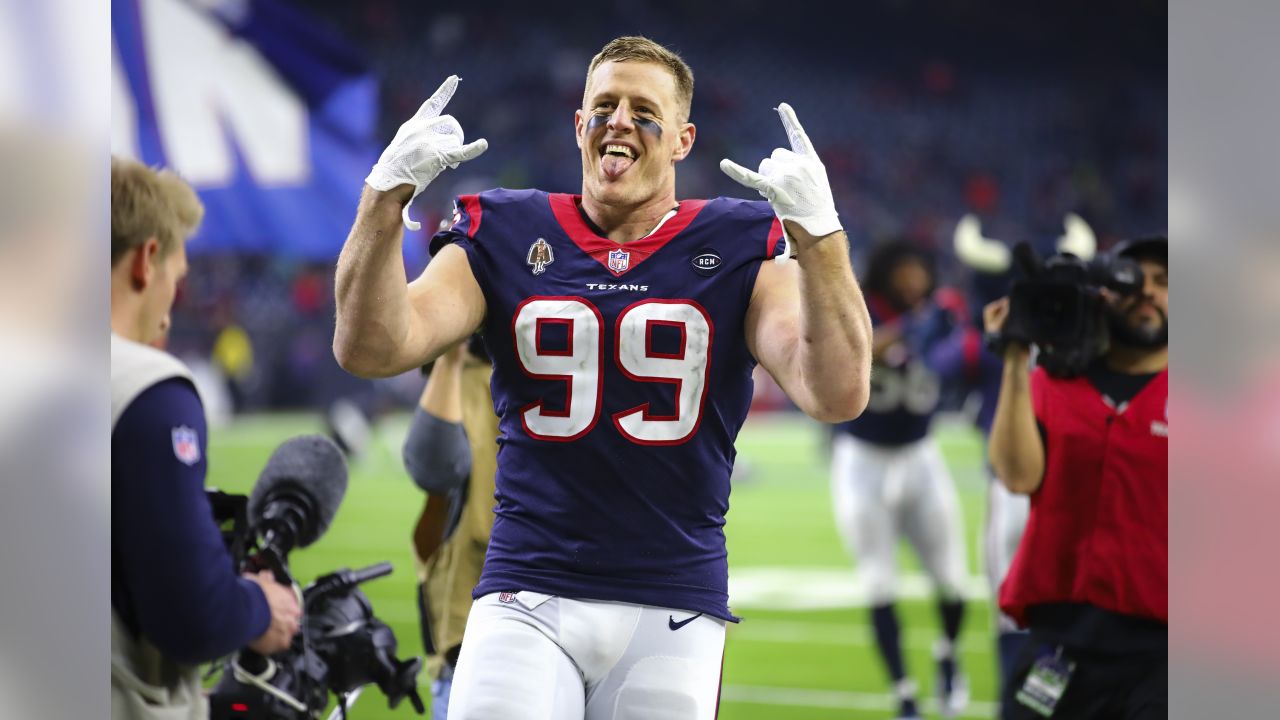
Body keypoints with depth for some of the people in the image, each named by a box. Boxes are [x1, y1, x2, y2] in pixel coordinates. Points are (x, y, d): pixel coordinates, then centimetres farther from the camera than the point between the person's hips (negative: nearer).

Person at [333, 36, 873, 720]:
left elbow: (837, 395, -11)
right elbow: (370, 348, -6)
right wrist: (385, 196, -18)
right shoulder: (505, 238, 7)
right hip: (526, 600, 0)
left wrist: (818, 232, -22)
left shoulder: (740, 251, 4)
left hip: (672, 609, 0)